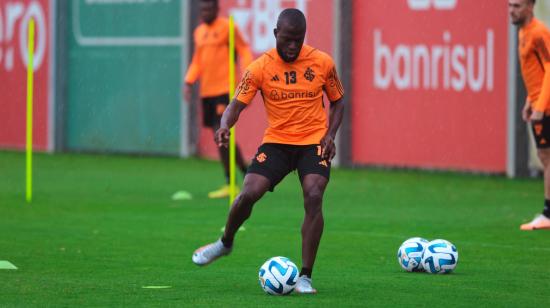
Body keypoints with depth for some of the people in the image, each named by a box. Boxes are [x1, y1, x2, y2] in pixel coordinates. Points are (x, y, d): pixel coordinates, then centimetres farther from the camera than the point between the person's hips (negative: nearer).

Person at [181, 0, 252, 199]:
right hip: (206, 91, 7)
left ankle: (229, 184, -7)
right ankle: (247, 175, 16)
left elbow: (244, 51, -4)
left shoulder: (227, 27, -4)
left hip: (224, 90, -7)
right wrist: (189, 82, 10)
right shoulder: (199, 32, 16)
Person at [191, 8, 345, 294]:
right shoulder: (260, 67, -6)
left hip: (314, 142, 0)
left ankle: (305, 277, -15)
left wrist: (330, 134, -5)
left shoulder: (322, 63, -3)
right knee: (248, 194, -15)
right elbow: (237, 104, -9)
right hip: (276, 141, 1)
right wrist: (224, 126, -31)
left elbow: (337, 101, 11)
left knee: (313, 198, -22)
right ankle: (225, 243, 18)